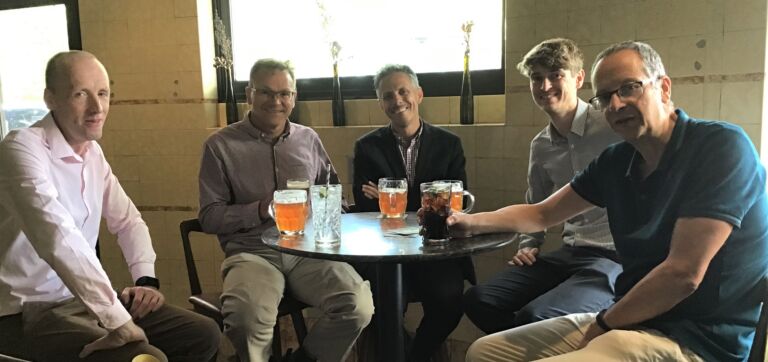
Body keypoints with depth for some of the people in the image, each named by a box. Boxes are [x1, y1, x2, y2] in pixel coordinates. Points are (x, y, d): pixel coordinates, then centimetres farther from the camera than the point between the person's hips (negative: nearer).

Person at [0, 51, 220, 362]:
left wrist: (146, 279, -2)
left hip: (85, 299, 8)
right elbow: (59, 241, -31)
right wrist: (118, 319, -35)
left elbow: (128, 221, 15)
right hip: (30, 311, -8)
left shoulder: (93, 153, 8)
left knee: (203, 335, 1)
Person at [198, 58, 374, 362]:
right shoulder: (220, 145, 3)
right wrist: (260, 210, -14)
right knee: (247, 318, -34)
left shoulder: (308, 139, 14)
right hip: (252, 252, -3)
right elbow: (209, 217, 1)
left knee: (359, 306, -23)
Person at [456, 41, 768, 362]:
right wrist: (469, 221, -2)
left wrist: (604, 322, -9)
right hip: (630, 320, 7)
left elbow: (683, 273, -21)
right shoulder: (615, 161, 5)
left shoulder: (721, 146, -15)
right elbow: (542, 214, 13)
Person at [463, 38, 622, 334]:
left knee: (534, 317, -28)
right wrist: (528, 245, 11)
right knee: (478, 300, -4)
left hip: (617, 258, -7)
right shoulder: (540, 146, 12)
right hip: (570, 254, 7)